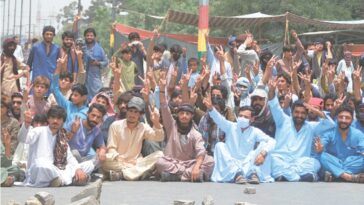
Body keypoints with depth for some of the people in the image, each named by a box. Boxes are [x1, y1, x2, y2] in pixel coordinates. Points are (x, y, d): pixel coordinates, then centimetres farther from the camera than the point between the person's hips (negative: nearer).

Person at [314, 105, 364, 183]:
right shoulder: (329, 133, -4)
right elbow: (321, 144, -21)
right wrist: (319, 149, -46)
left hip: (352, 165, 1)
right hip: (333, 165, -1)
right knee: (322, 155, -29)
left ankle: (333, 175, -35)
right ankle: (351, 177, -41)